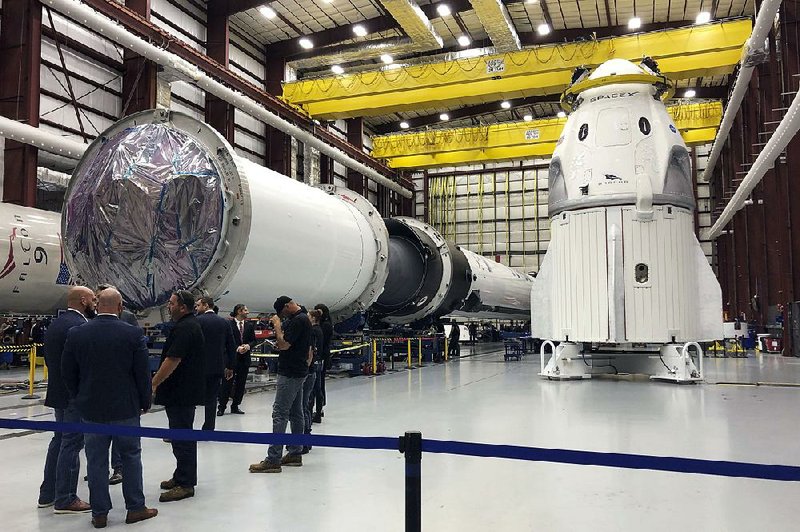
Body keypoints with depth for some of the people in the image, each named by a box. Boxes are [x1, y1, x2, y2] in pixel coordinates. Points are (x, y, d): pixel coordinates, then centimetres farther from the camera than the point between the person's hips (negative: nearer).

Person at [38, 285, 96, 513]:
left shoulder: (54, 325, 11)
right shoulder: (80, 326, -19)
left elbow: (48, 359, 15)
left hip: (59, 391, 10)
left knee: (60, 440, 19)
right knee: (72, 444, -1)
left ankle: (48, 494, 28)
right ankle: (65, 500, 7)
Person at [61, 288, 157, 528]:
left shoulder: (76, 334, -3)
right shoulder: (134, 333, -10)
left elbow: (68, 372, 3)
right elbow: (142, 372, -7)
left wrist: (80, 399, 16)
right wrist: (144, 402, 5)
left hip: (91, 409, 2)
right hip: (125, 408, -2)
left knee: (96, 461, 10)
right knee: (131, 457, 11)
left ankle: (99, 513, 16)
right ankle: (135, 508, 18)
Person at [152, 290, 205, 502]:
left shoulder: (184, 329, -18)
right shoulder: (191, 324, 16)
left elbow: (172, 361, -23)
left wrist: (153, 383, -15)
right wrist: (158, 381, 23)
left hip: (181, 393, -11)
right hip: (187, 391, 11)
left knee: (182, 437, -5)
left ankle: (185, 484, 1)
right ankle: (182, 477, 28)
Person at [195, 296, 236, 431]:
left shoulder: (197, 321, -8)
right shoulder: (224, 322, 6)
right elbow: (231, 346, 8)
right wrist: (230, 366, 14)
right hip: (217, 367, 4)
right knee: (211, 399, 9)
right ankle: (209, 429, 12)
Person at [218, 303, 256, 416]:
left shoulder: (249, 326, 11)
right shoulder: (229, 324, -4)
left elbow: (254, 340, 11)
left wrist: (248, 346, -9)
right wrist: (237, 348, -16)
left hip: (245, 358, 5)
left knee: (240, 383, 7)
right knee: (227, 382, -3)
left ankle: (235, 406, 16)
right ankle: (222, 407, 4)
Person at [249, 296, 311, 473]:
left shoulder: (298, 320, -17)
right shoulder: (302, 318, 15)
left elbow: (283, 344, -21)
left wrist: (277, 325, -11)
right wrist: (280, 343, 9)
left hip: (290, 374, -11)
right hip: (298, 372, 11)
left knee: (280, 414, -9)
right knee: (295, 414, 13)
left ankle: (273, 460, -8)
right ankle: (295, 453, 20)